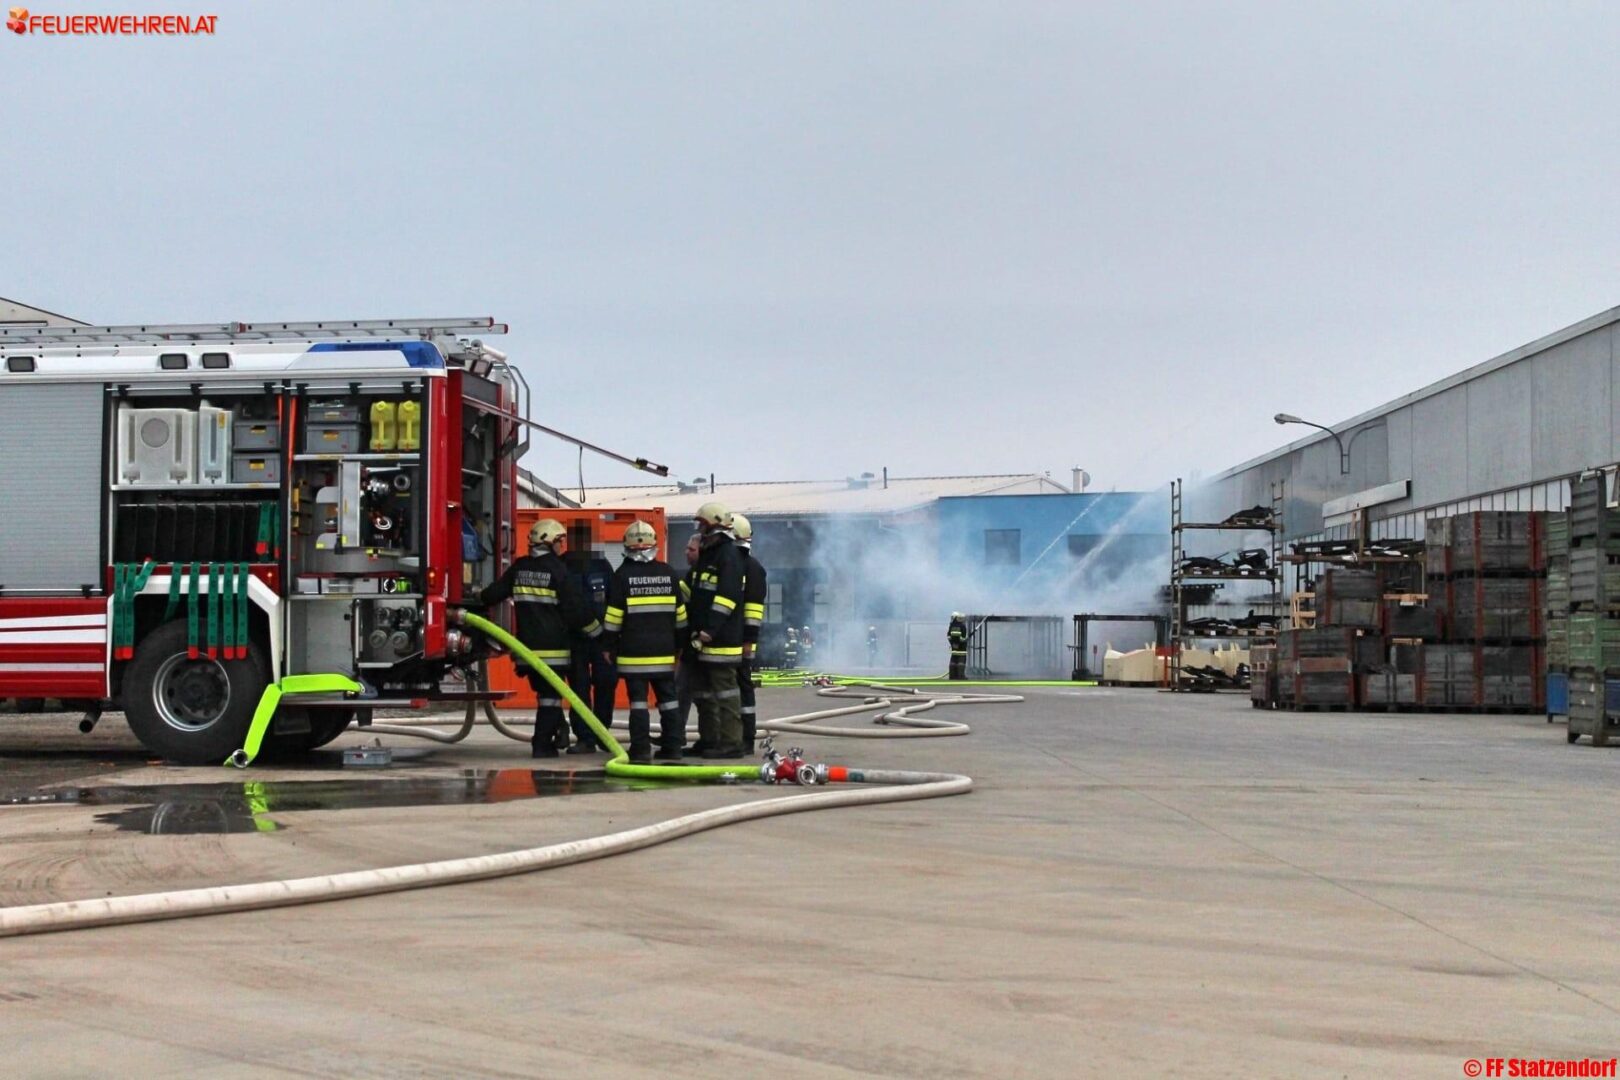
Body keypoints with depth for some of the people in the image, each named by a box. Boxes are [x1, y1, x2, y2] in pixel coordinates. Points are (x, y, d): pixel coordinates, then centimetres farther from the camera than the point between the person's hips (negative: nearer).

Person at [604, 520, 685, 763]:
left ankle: (641, 749, -5)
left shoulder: (622, 575, -5)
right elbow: (679, 614, 11)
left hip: (634, 650, -3)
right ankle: (672, 747, 10)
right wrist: (679, 643, 19)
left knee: (638, 699, -3)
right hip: (664, 650, 3)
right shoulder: (668, 573, 7)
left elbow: (614, 615, -6)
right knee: (668, 697, 9)